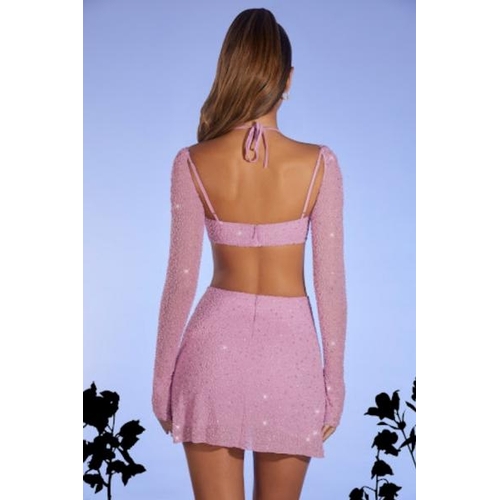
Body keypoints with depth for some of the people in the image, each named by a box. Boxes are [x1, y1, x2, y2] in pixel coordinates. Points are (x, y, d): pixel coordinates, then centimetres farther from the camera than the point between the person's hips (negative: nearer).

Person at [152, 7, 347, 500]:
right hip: (289, 346, 1)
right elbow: (330, 283, -6)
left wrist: (162, 377, 6)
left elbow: (181, 279, -5)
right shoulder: (319, 164, -8)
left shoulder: (193, 163, -8)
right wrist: (334, 381, 5)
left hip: (217, 341, 0)